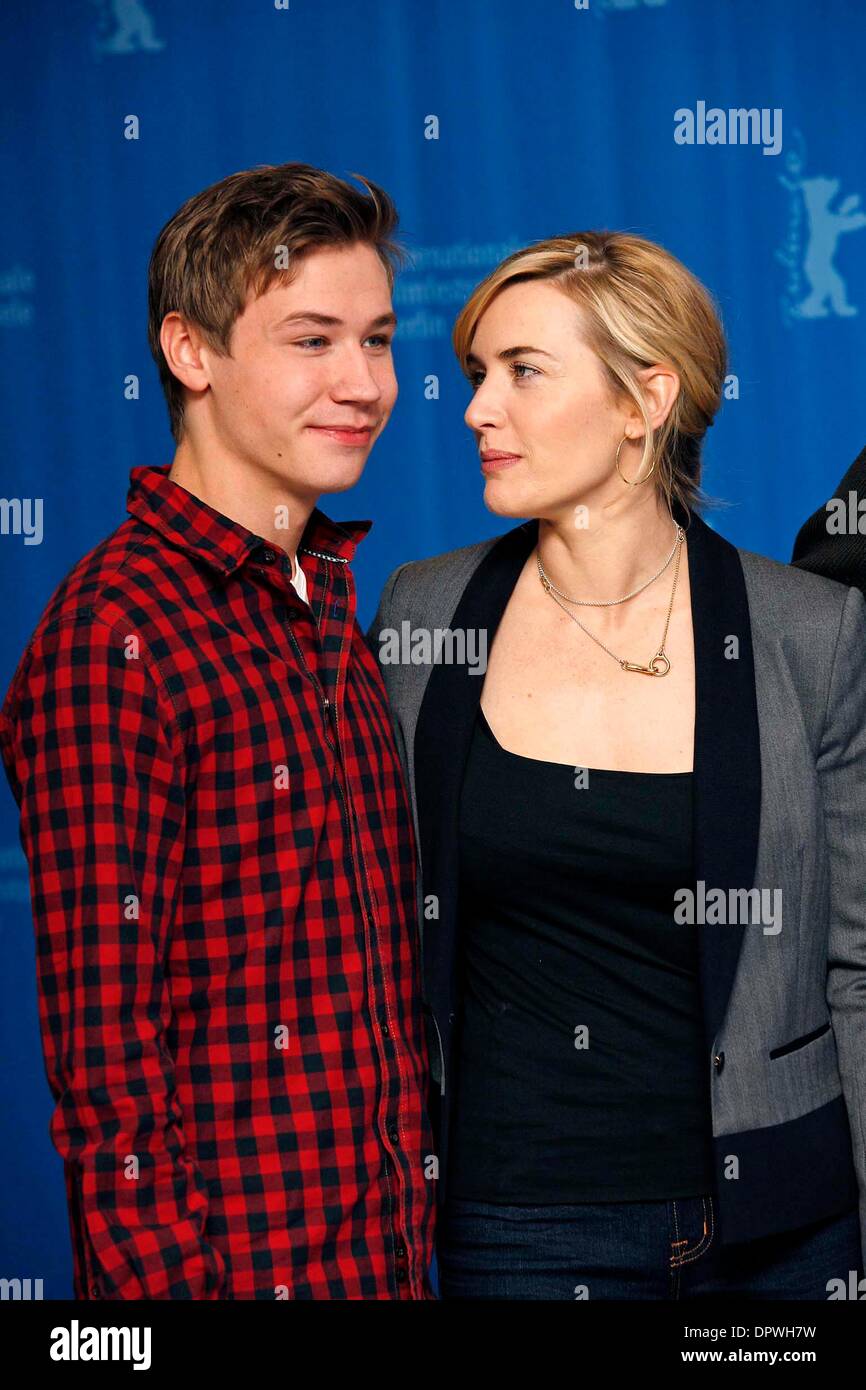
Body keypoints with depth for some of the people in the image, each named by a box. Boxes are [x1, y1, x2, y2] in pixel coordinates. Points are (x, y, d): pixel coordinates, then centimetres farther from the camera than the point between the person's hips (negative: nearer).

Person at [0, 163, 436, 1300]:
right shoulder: (112, 635, -16)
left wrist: (416, 1205, 11)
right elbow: (103, 1044, -17)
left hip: (384, 1248, 7)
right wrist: (166, 1279, -20)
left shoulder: (333, 609, 9)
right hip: (232, 1257, -7)